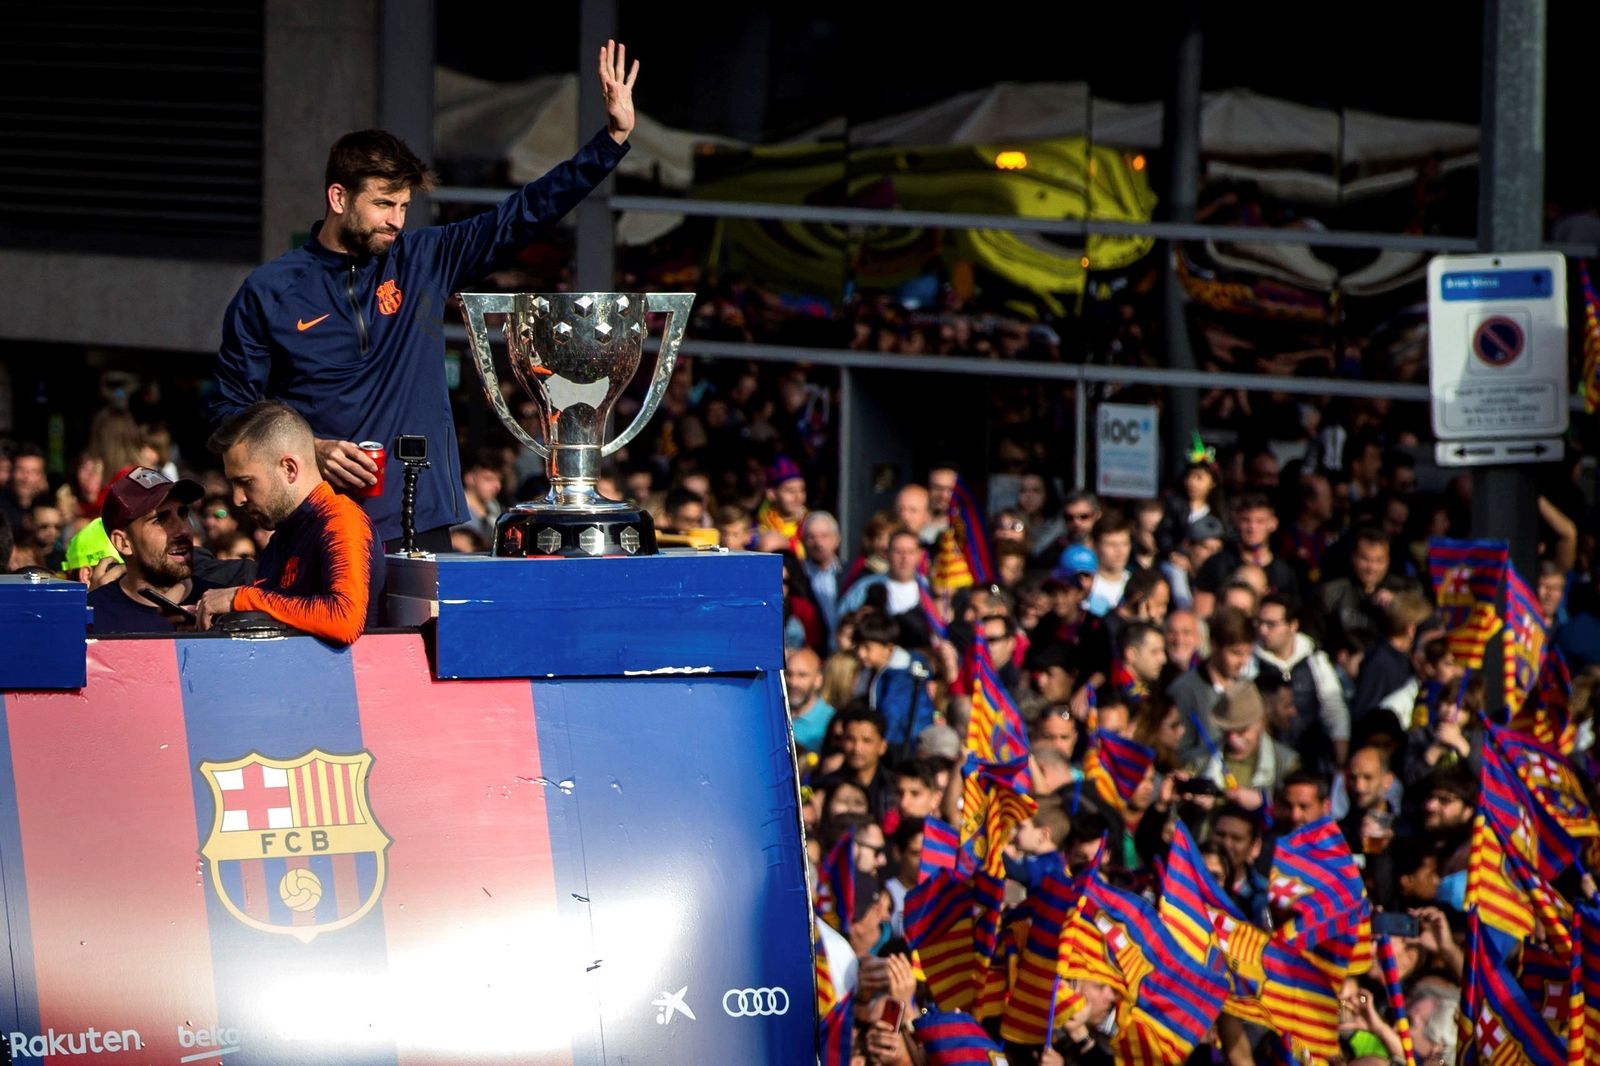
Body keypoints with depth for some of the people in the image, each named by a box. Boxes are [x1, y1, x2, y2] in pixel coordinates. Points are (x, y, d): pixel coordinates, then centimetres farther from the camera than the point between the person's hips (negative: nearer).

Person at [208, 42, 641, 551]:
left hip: (422, 527, 2)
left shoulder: (423, 263, 8)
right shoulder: (269, 293, 1)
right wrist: (308, 451, -13)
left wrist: (613, 137, 4)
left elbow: (526, 213, 10)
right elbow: (228, 413, 3)